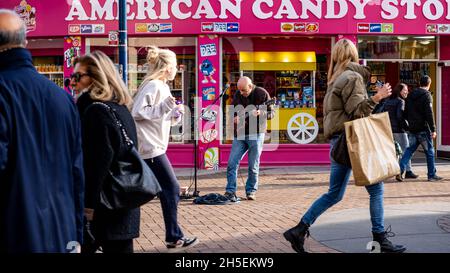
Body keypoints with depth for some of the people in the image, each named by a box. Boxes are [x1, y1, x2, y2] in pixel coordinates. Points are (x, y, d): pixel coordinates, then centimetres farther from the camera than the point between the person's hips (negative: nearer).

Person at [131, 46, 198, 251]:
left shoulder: (161, 86, 17)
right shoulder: (153, 85, -14)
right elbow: (137, 112, -22)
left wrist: (174, 114, 8)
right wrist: (164, 106, -25)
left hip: (151, 147, 10)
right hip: (151, 147, -10)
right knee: (172, 188, -6)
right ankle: (174, 237, 2)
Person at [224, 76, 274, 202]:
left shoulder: (262, 93, -5)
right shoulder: (238, 95, 7)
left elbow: (271, 113, -4)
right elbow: (232, 111, 20)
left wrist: (260, 113, -24)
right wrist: (235, 118, -3)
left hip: (256, 134, -4)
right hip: (239, 134, 4)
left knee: (253, 166, 0)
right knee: (232, 163, -4)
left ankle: (251, 191, 15)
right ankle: (230, 191, 3)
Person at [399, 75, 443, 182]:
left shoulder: (410, 95, 11)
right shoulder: (426, 95, -10)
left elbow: (406, 112, 15)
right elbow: (429, 114, -16)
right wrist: (433, 129, -14)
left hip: (412, 128, 6)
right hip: (423, 129, -6)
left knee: (409, 150, 10)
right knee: (429, 151, 4)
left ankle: (400, 170, -5)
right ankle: (432, 175, 8)